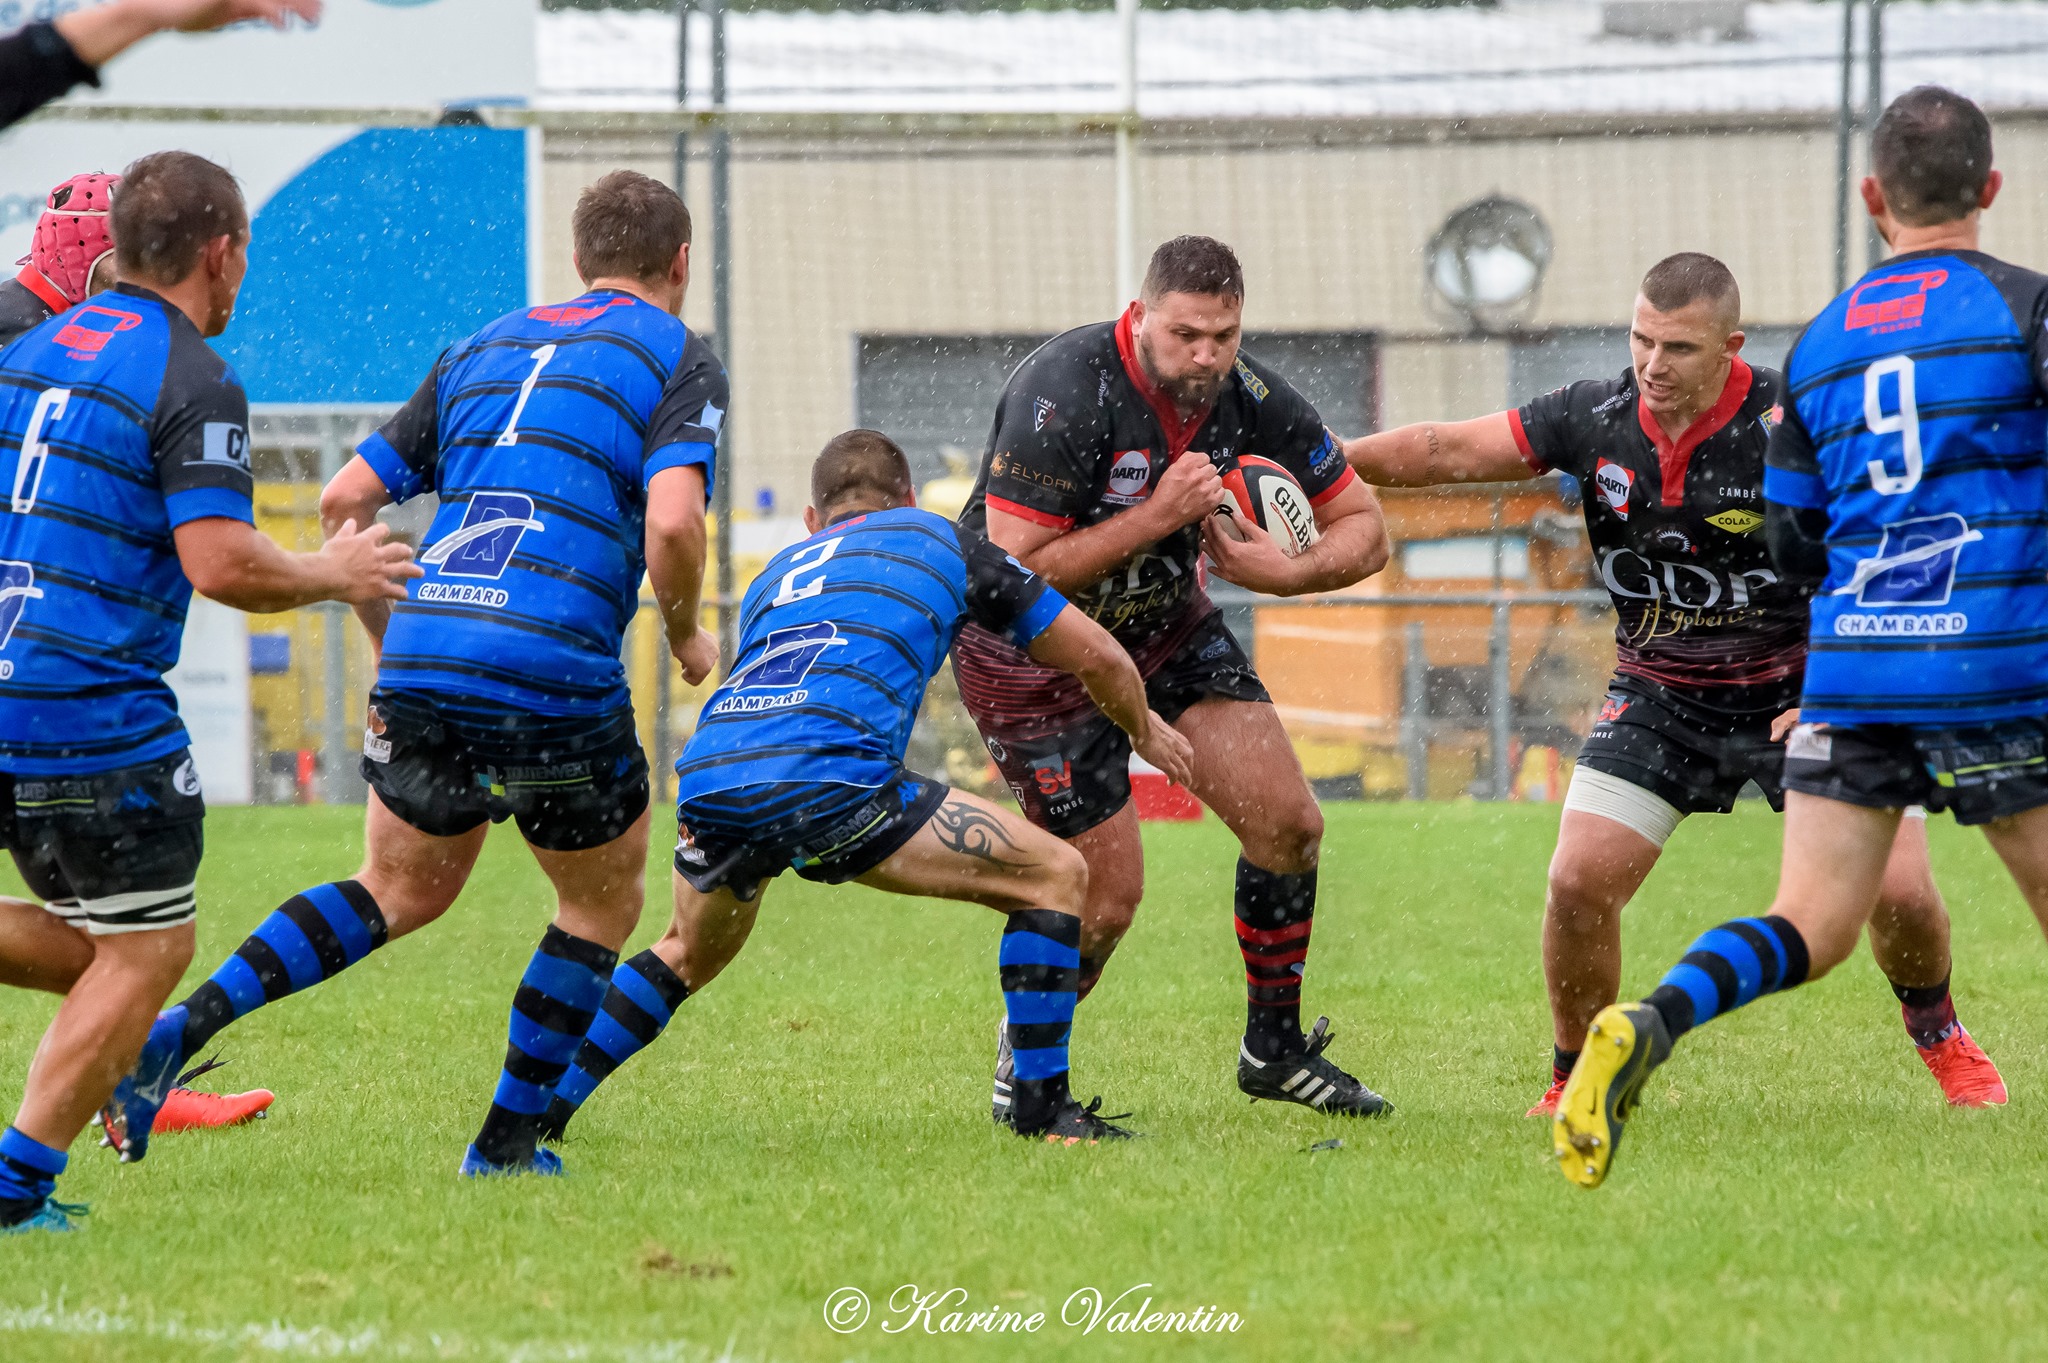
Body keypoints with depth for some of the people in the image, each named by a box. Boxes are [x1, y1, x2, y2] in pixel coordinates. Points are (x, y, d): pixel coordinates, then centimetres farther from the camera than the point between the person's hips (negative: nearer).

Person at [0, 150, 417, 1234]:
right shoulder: (193, 382, -9)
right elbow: (222, 565, -17)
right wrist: (334, 575, 1)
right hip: (94, 714, -8)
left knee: (91, 940, 20)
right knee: (148, 950, 6)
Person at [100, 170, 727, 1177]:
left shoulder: (485, 348, 21)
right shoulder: (678, 358, 4)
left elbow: (347, 497, 17)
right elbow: (671, 521, -13)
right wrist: (685, 636, 6)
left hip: (422, 657, 5)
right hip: (556, 674, -5)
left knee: (400, 893, 21)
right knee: (603, 904, 19)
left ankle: (179, 1029, 4)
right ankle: (505, 1146, 17)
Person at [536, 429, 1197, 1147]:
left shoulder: (776, 573, 35)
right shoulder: (940, 540, 24)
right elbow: (1096, 656, 28)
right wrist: (1144, 730, 47)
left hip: (704, 783, 6)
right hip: (823, 779, -6)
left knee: (690, 953, 36)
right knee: (1056, 875, 10)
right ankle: (1044, 1110, 8)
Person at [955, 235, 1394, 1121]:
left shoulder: (1251, 400, -13)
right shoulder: (1065, 392, -30)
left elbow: (1363, 529, -2)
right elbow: (1013, 568, -32)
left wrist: (1291, 572, -23)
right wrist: (1156, 517, -33)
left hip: (1162, 622, 6)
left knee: (1289, 823, -2)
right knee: (1107, 891, -8)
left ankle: (1274, 1048, 17)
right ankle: (1019, 1080, 15)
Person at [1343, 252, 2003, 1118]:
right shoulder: (1596, 419, -10)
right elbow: (1451, 450, -4)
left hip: (1800, 688, -3)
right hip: (1660, 691, 3)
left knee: (1898, 891, -12)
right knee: (1578, 884, -13)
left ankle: (1942, 1042, 20)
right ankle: (1576, 1081, 10)